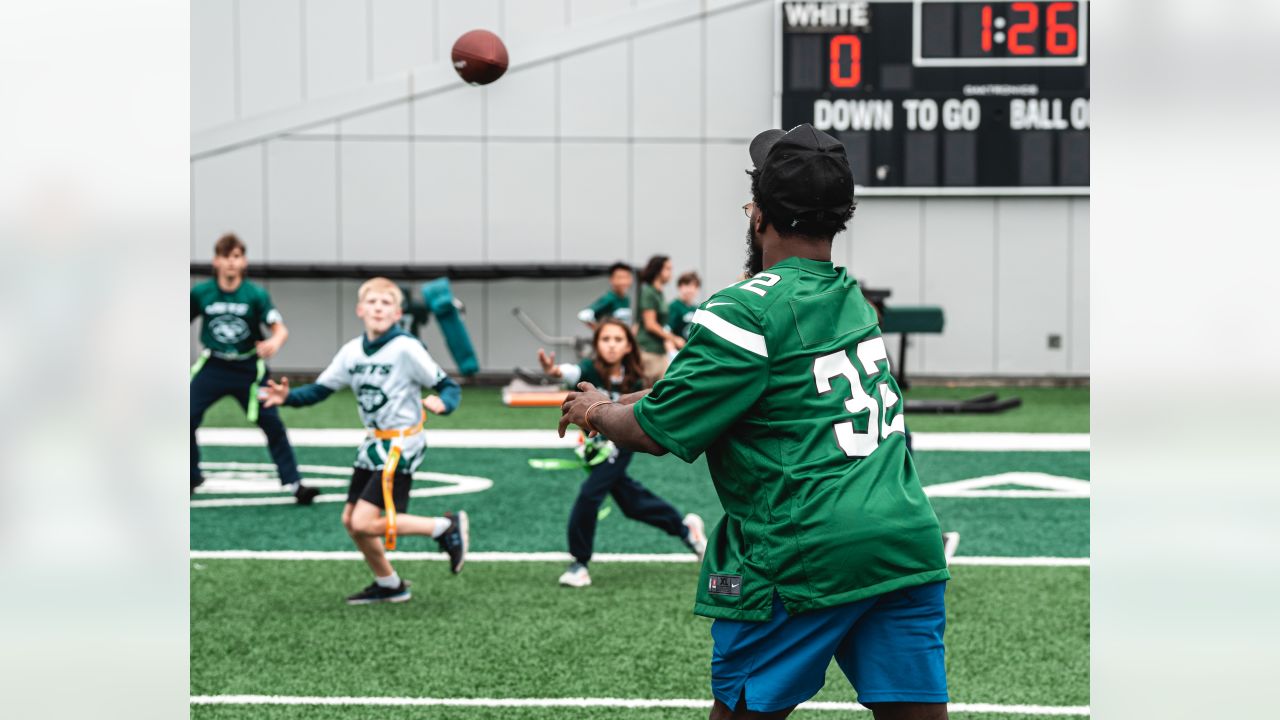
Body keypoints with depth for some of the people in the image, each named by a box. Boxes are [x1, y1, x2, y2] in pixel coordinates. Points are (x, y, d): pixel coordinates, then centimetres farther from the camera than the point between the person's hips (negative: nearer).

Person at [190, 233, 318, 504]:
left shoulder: (256, 294, -11)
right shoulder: (200, 293, -6)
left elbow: (281, 329, -18)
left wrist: (274, 342, -40)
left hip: (249, 369, -1)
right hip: (213, 367, 1)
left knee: (271, 422, -6)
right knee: (186, 419, -7)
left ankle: (293, 482, 2)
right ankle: (191, 478, 14)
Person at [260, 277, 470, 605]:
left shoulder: (406, 348, -16)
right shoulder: (352, 351, 2)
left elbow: (449, 388, -12)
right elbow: (319, 389, 7)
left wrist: (442, 402, -34)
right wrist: (288, 397, -11)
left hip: (402, 445, -7)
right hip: (374, 443, 7)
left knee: (365, 523, -16)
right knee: (351, 520, 12)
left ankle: (446, 527, -1)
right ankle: (388, 585, 31)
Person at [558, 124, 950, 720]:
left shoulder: (747, 310, -8)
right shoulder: (850, 296, 16)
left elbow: (657, 432, -4)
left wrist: (596, 412, 16)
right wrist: (618, 400, 30)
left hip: (808, 558, -6)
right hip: (910, 546, 6)